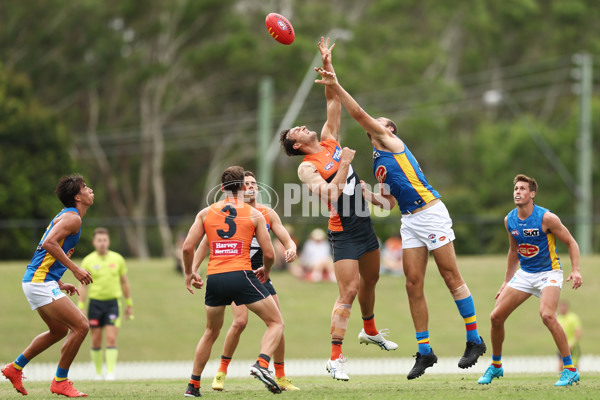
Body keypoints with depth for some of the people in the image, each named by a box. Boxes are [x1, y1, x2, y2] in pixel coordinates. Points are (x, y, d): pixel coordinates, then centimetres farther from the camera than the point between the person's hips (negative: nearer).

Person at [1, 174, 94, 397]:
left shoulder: (68, 216, 20)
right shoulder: (72, 218, -12)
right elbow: (49, 243, -26)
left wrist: (60, 284, 21)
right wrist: (75, 269, -23)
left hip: (38, 281, 11)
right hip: (41, 282, -11)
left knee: (59, 331, 22)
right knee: (81, 326, -12)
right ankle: (60, 382, -3)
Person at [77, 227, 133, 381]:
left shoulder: (117, 259, 3)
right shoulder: (88, 261, 0)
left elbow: (124, 282, 11)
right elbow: (83, 285, 2)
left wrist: (129, 304, 13)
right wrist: (80, 307, -4)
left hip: (113, 302, 0)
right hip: (95, 303, 0)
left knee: (111, 338, -11)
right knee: (96, 340, 3)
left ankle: (111, 372, -11)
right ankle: (98, 372, 15)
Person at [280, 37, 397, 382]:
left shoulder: (330, 140, 8)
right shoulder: (307, 168, -11)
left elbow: (334, 100, 9)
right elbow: (329, 194, -26)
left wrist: (327, 65, 1)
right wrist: (344, 163, -22)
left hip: (364, 224, 8)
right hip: (344, 233, -8)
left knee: (370, 279, 23)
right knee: (349, 292, -13)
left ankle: (370, 331, 46)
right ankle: (336, 359, -13)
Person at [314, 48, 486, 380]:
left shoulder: (391, 141, -1)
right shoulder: (377, 164, 20)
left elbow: (359, 114, -11)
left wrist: (336, 87, -11)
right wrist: (366, 196, 7)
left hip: (430, 213, -8)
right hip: (409, 221, 8)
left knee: (451, 276, -4)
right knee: (413, 284, 2)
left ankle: (474, 340, 2)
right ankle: (424, 351, 5)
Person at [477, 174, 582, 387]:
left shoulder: (546, 218, -17)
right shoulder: (509, 220, 1)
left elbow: (570, 242, -8)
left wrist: (575, 270, -22)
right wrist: (506, 282, 19)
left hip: (548, 273, -6)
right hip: (524, 274, 6)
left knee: (547, 315, -30)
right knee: (496, 316, 0)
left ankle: (570, 369, -22)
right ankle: (495, 366, 22)